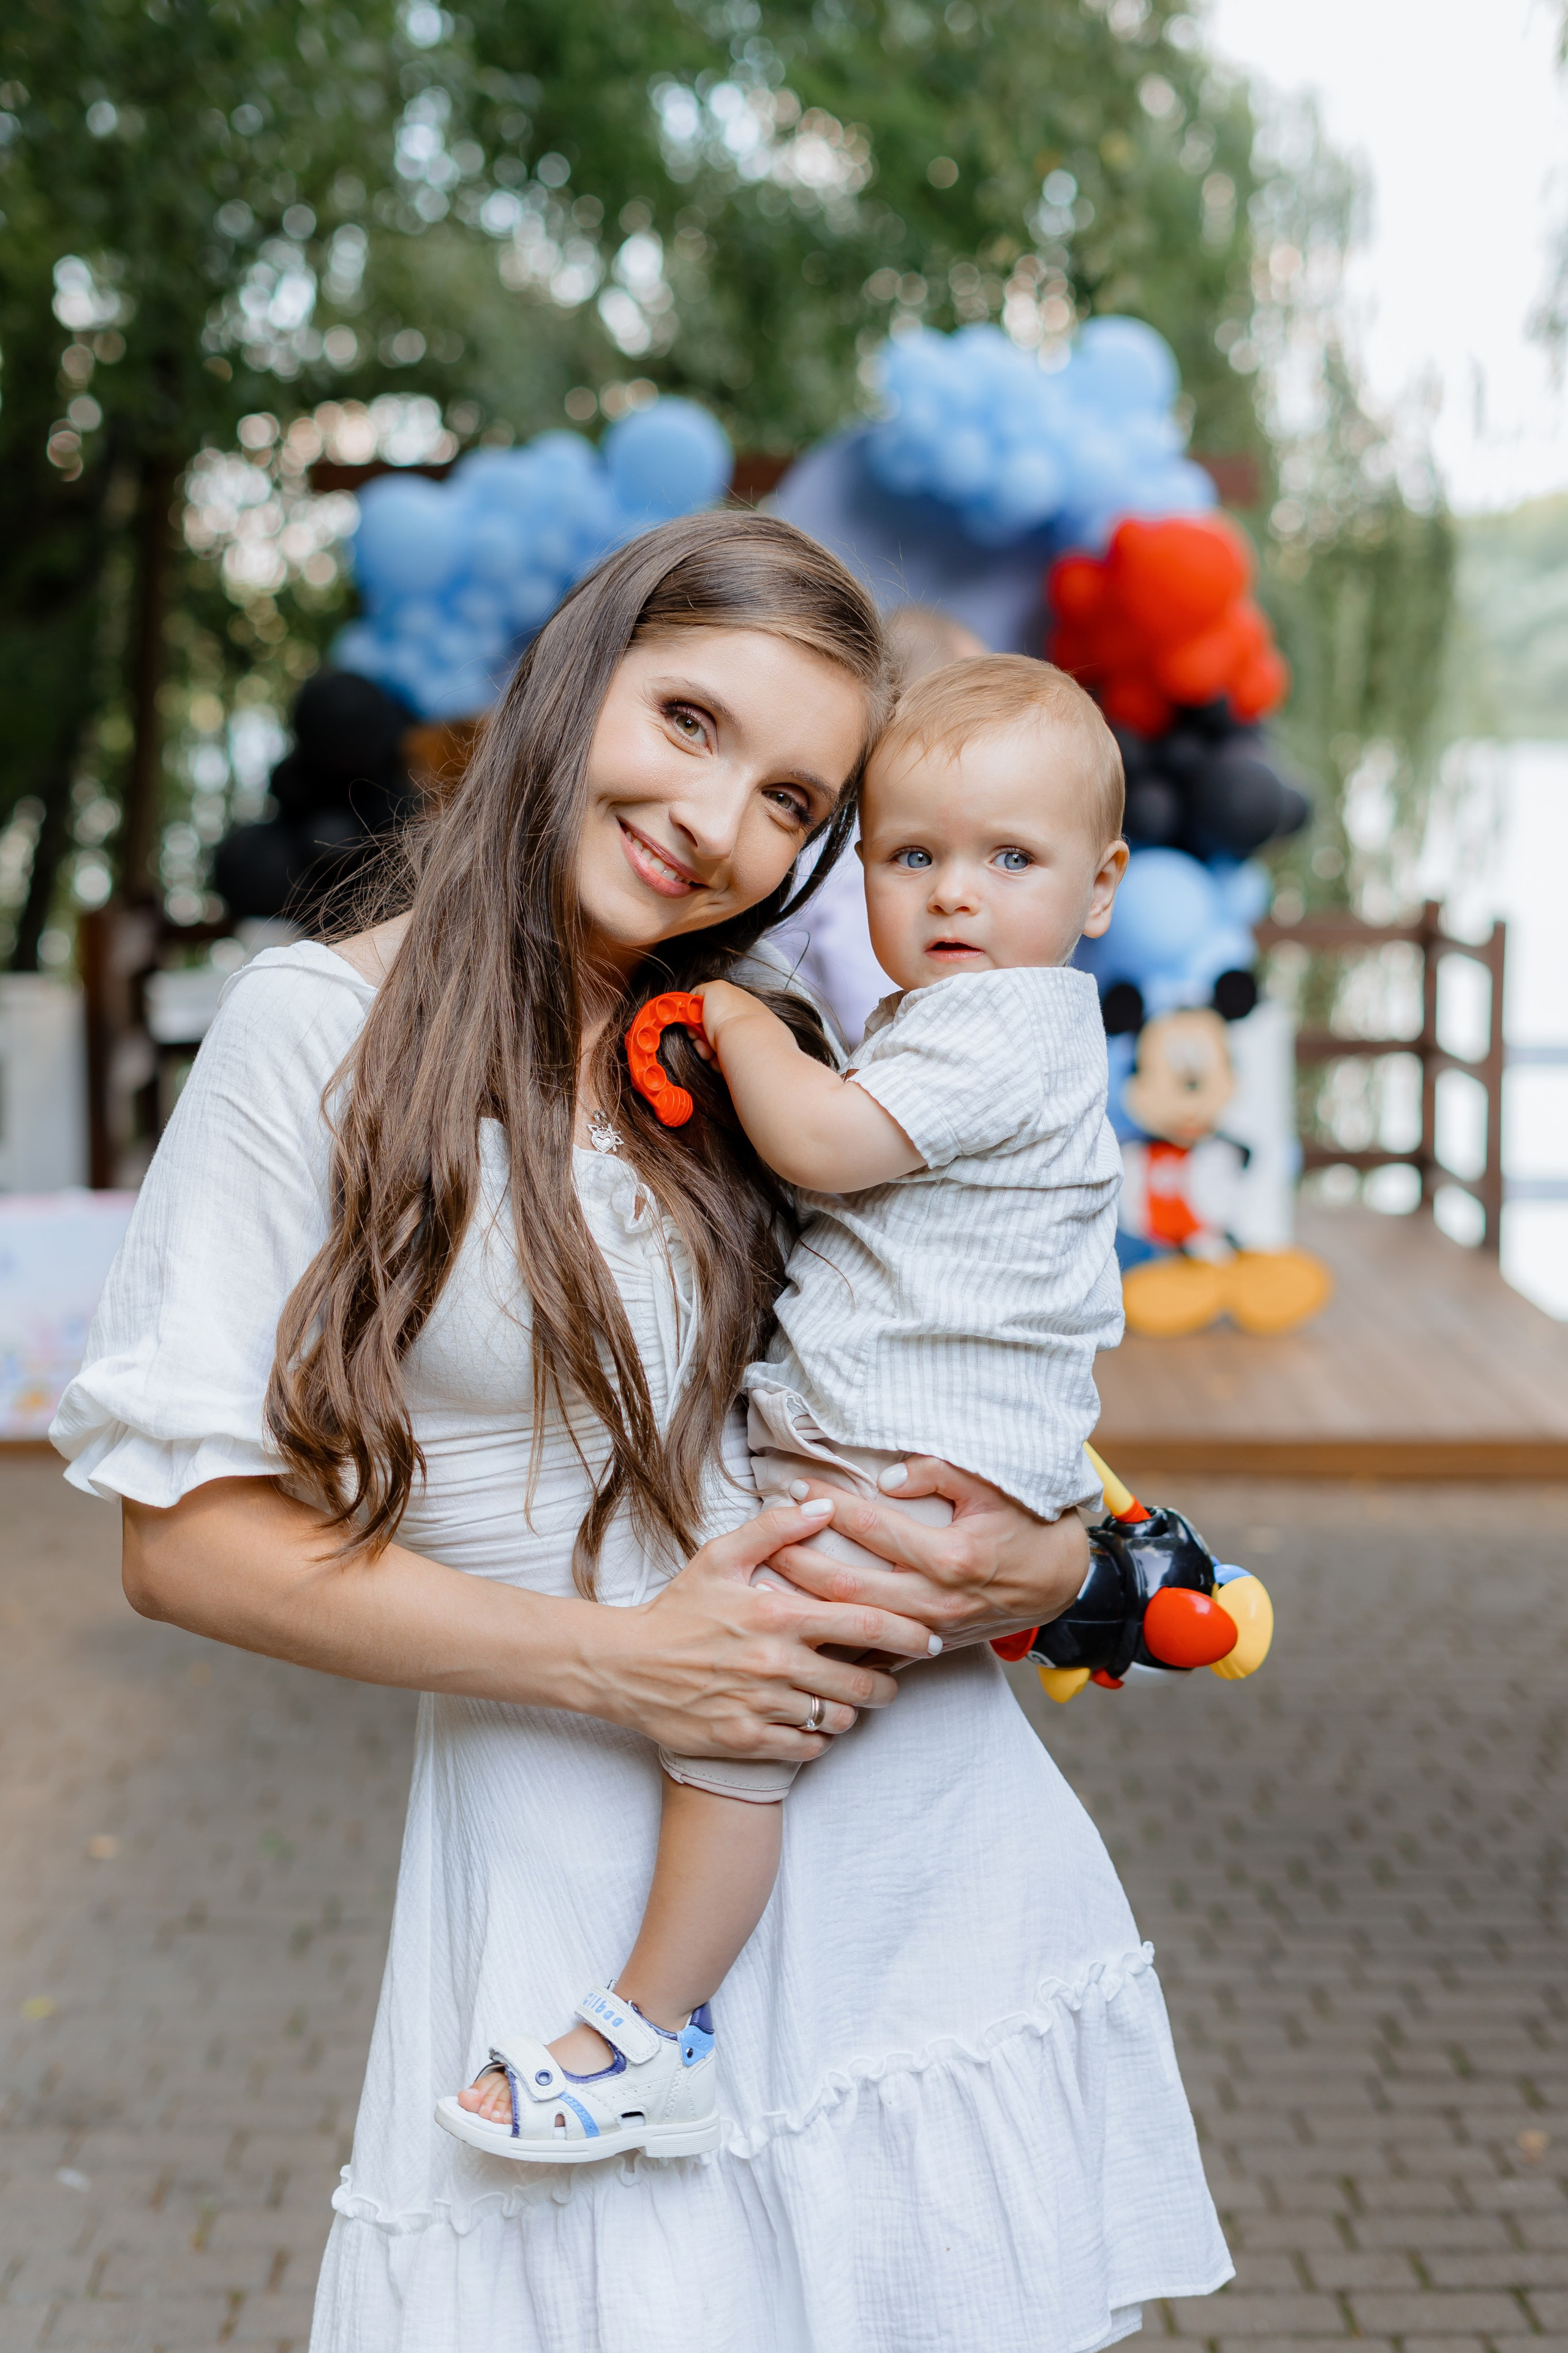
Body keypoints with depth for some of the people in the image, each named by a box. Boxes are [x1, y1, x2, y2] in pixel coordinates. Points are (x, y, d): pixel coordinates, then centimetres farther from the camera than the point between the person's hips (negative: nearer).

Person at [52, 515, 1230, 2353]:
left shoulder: (781, 1053, 7)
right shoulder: (322, 1033, -6)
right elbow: (187, 1531, -9)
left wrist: (1045, 1566, -10)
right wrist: (613, 1660, -16)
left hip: (927, 1844, 4)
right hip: (580, 1865, -4)